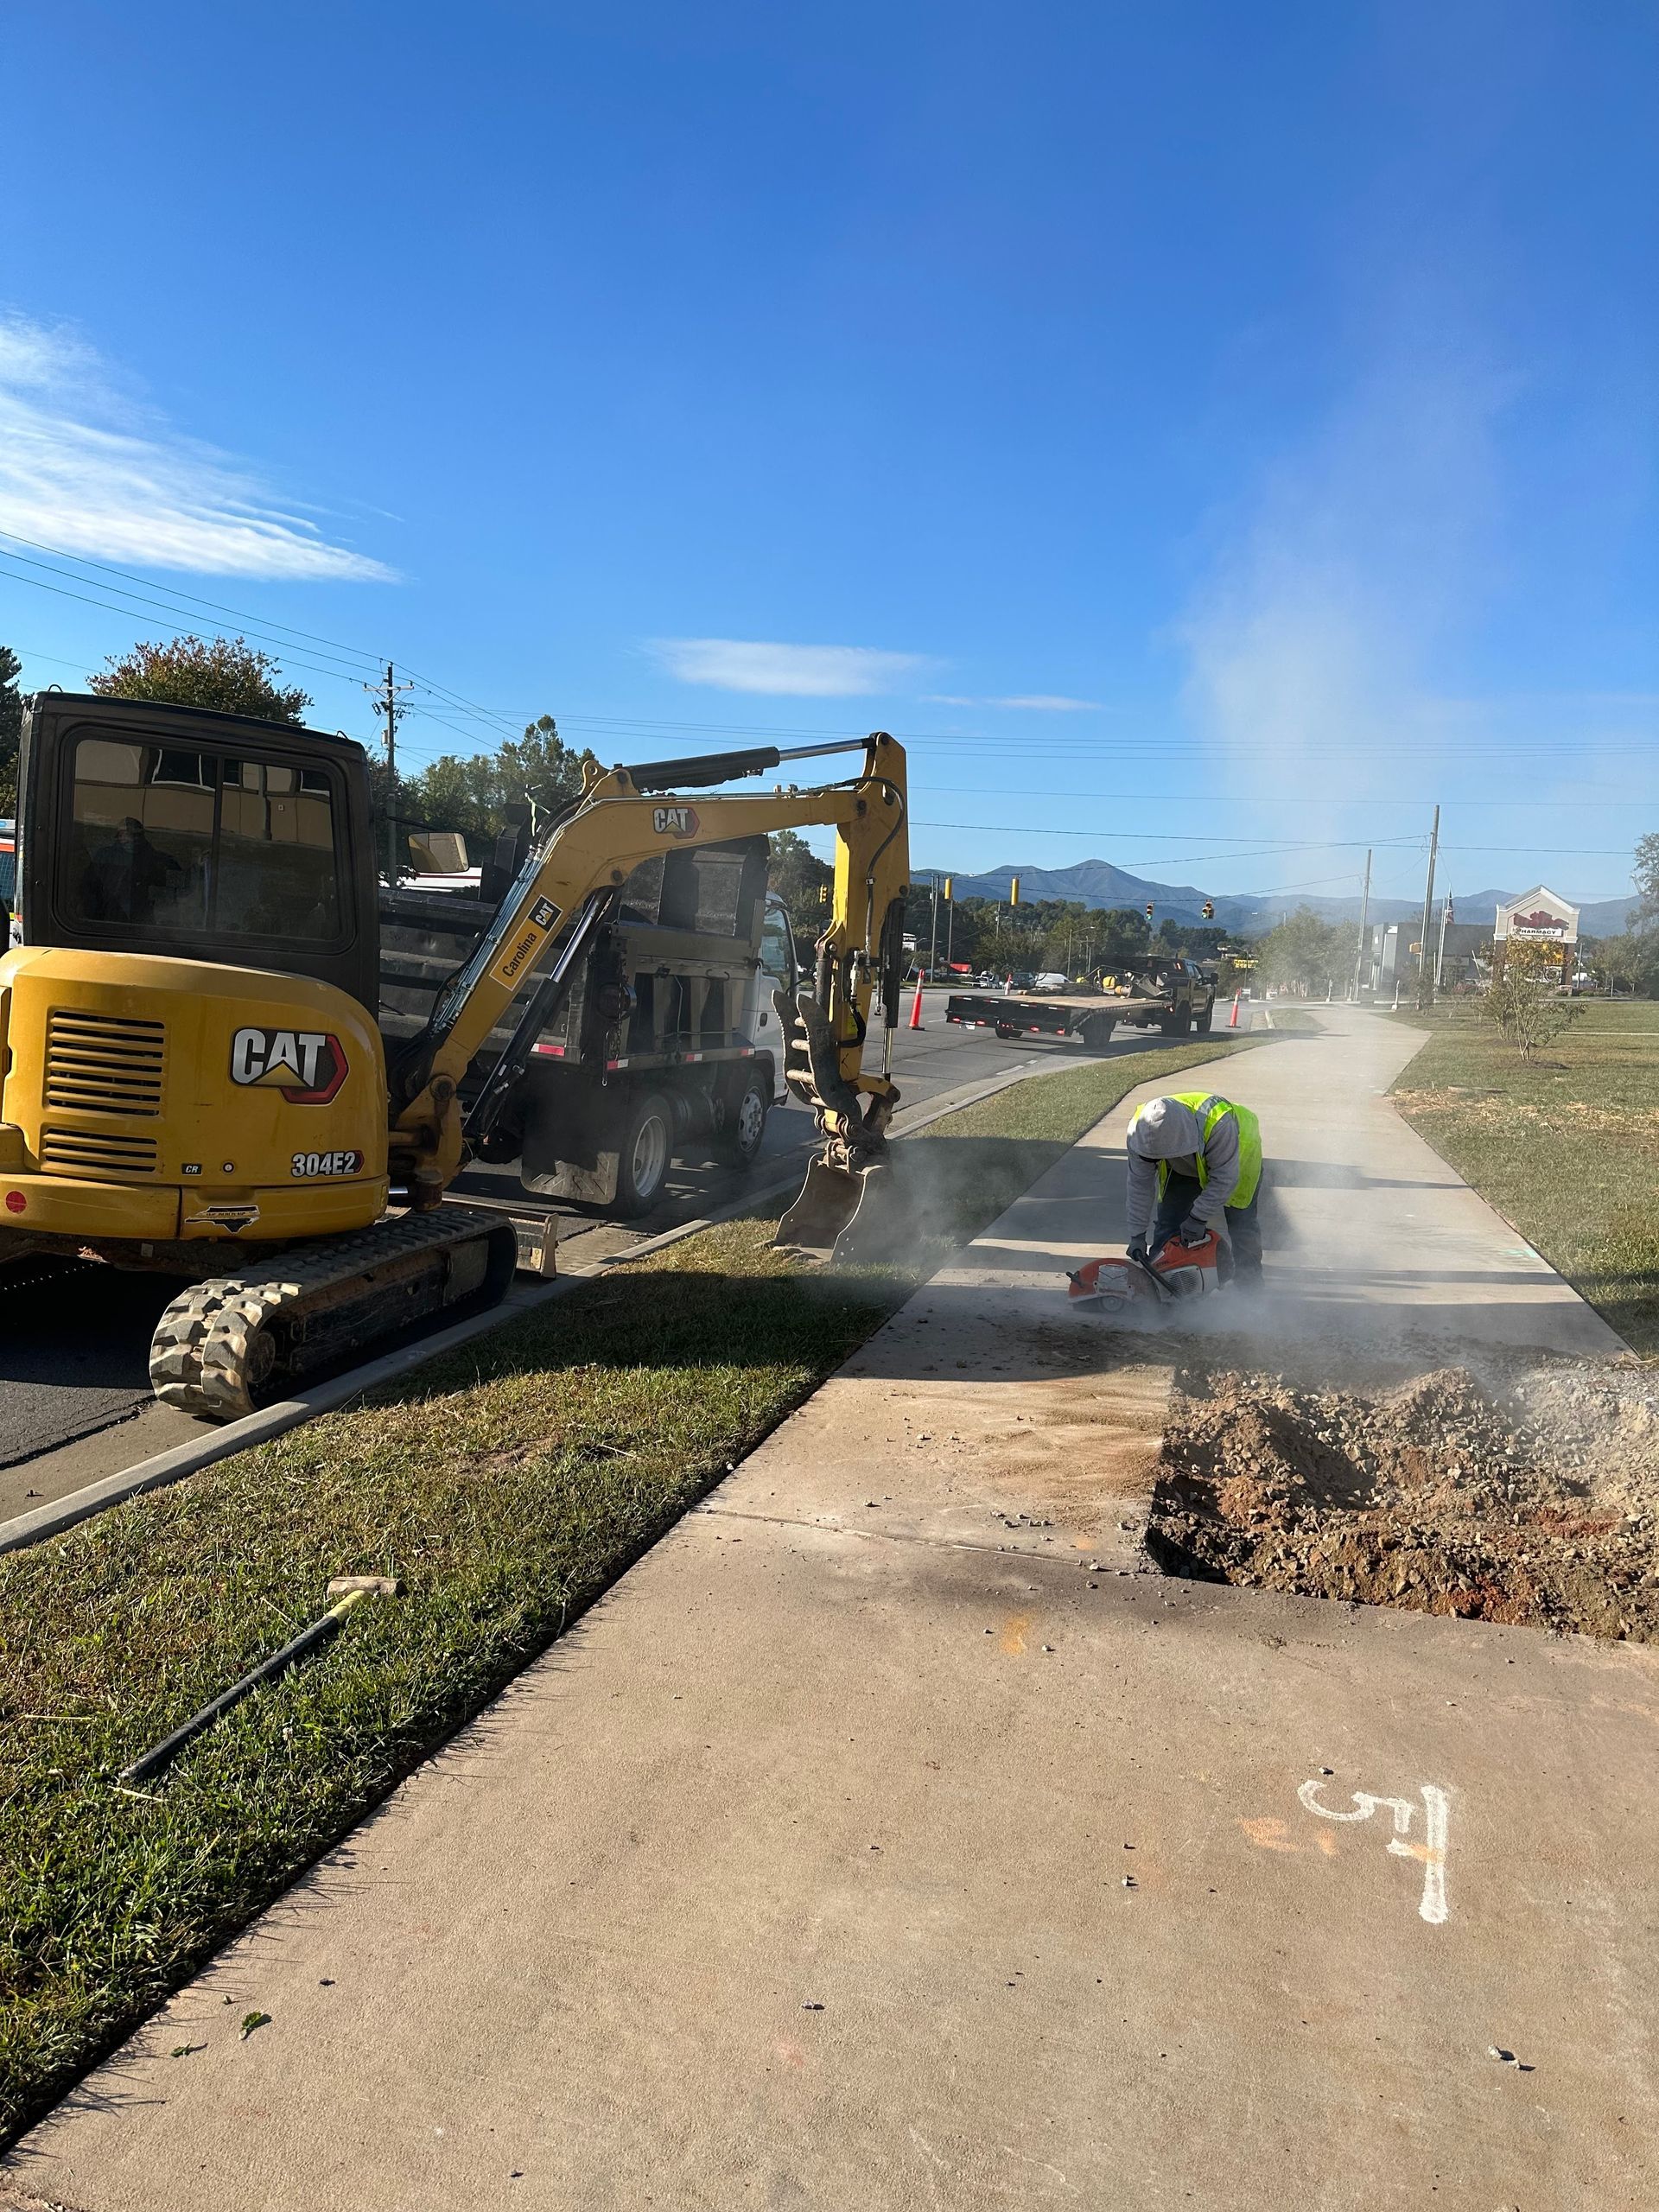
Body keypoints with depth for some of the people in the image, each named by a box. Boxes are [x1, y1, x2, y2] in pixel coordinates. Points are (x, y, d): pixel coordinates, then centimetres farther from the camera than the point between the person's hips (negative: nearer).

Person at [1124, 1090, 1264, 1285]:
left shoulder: (1217, 1123, -47)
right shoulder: (1139, 1130, -33)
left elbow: (1224, 1179, -35)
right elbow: (1140, 1184, -21)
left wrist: (1198, 1218, -32)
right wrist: (1137, 1235, -19)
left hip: (1239, 1158, -3)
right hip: (1183, 1168, 3)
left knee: (1242, 1223, 0)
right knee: (1167, 1224, -6)